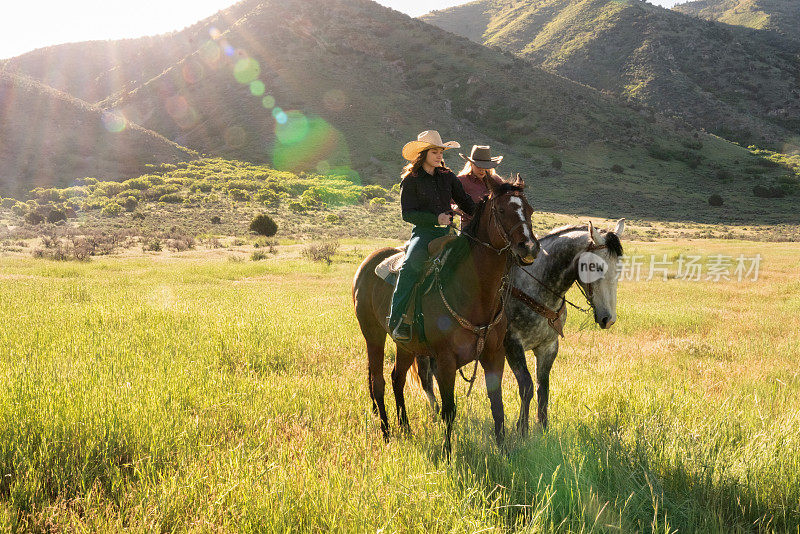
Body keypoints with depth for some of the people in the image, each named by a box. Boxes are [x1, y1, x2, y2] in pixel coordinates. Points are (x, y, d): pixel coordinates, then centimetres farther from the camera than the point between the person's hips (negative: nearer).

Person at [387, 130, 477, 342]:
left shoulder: (448, 177, 15)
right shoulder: (410, 180, 2)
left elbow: (465, 202, 20)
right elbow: (407, 213, -5)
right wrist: (435, 219, -17)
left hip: (447, 232, 5)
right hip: (424, 232, -5)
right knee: (410, 265, -32)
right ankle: (397, 320, -32)